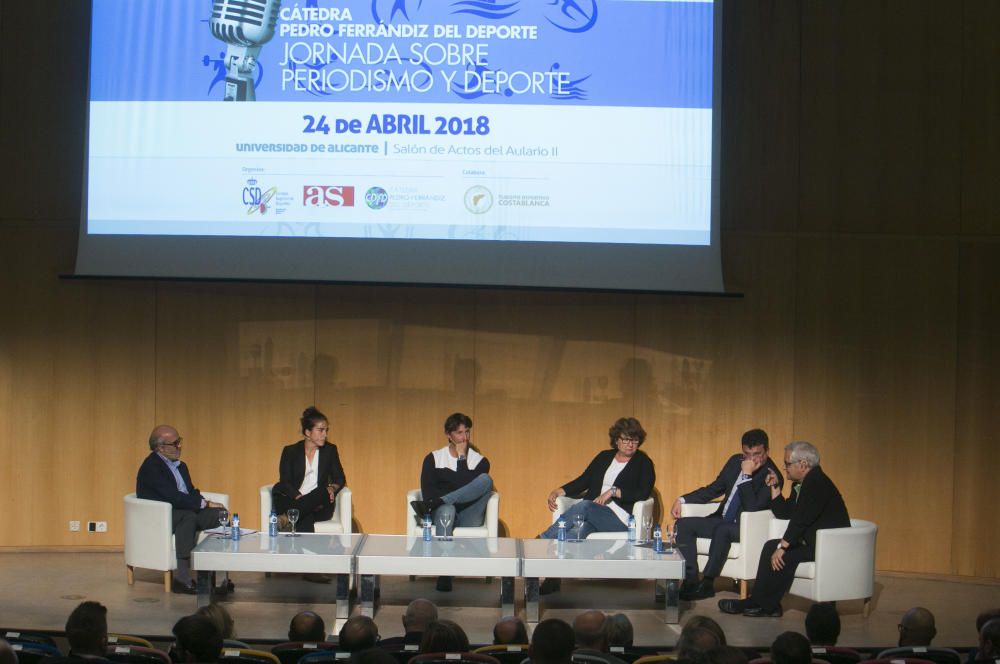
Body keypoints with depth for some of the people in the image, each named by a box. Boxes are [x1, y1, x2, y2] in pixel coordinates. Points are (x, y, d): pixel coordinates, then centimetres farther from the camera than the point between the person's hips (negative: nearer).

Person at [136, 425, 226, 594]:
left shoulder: (180, 466, 19)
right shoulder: (150, 467, -13)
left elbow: (191, 492, 16)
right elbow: (173, 497, -21)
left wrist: (203, 502, -7)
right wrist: (204, 503, -19)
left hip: (185, 513, 8)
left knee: (218, 513, -14)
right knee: (188, 516, -37)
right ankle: (182, 578, -39)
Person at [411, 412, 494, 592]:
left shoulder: (480, 461, 13)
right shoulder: (433, 458, 12)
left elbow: (471, 488, -5)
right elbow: (427, 489, -1)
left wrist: (462, 458, -3)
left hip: (469, 517, 1)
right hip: (443, 514, -1)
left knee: (485, 480, -27)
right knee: (447, 509, -41)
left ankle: (429, 505, -35)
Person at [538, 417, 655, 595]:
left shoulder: (643, 463, 9)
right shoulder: (604, 457, 22)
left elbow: (643, 493, -6)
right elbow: (583, 481, 18)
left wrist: (613, 491, -13)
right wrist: (558, 492, 2)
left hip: (619, 519, -3)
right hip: (591, 513, 3)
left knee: (584, 507, -34)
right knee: (581, 529, -34)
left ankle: (540, 541, -34)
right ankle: (553, 579, -43)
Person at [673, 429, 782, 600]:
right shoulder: (736, 462, 6)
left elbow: (752, 507, -25)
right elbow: (715, 488, 16)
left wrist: (747, 475, -25)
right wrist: (682, 500, 7)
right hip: (722, 522, 8)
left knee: (722, 530, -37)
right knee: (683, 525, -9)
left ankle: (707, 583, -28)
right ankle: (691, 580, -17)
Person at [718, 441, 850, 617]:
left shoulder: (817, 483, -18)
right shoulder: (801, 484, 15)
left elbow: (800, 520, -23)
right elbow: (784, 513, 21)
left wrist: (782, 547, -23)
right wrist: (774, 488, 12)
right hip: (814, 541, 11)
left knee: (783, 556, -21)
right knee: (771, 546, 2)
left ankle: (757, 603, -8)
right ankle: (767, 605, -3)